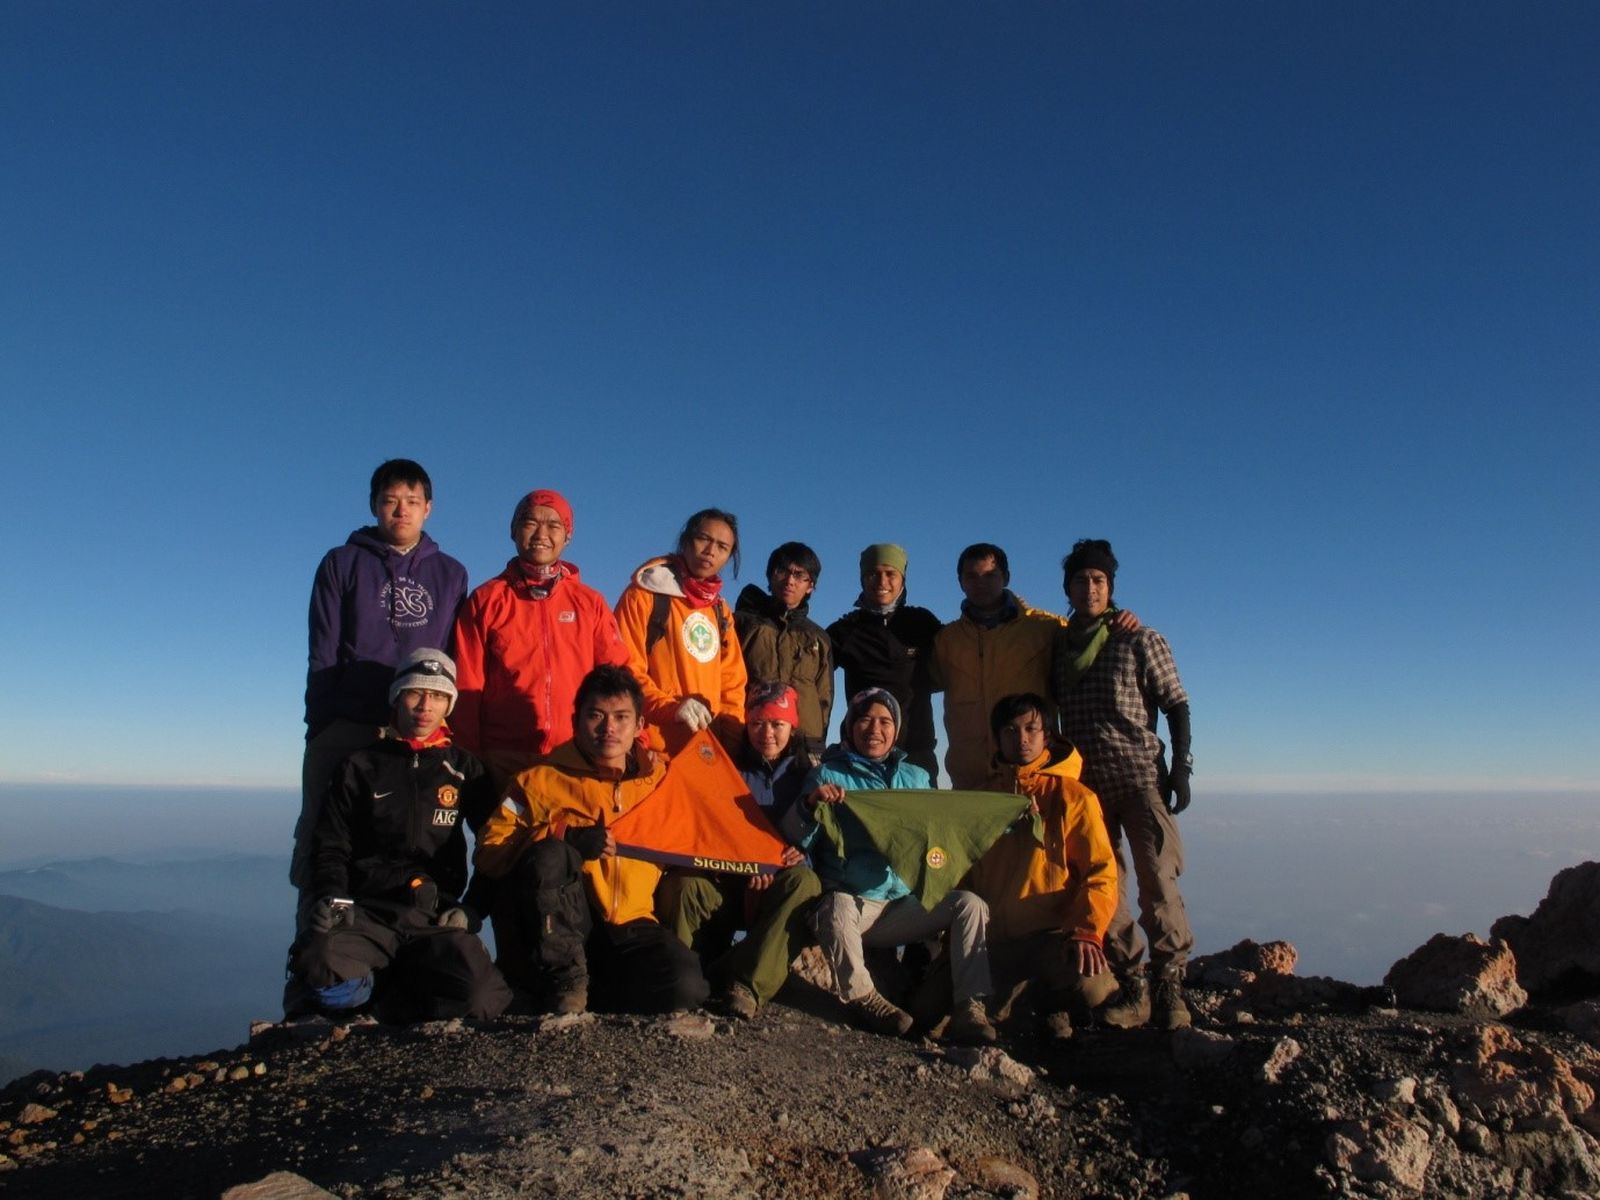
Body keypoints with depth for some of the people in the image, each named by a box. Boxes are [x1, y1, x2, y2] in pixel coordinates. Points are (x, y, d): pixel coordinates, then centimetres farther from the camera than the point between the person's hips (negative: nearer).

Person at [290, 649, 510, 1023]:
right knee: (320, 972, -34)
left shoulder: (465, 769, 14)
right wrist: (333, 896, -6)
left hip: (435, 919, 1)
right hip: (367, 913, 0)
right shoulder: (361, 765, 14)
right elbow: (329, 845, 13)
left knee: (481, 997, -28)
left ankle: (374, 999, -3)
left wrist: (471, 910, 3)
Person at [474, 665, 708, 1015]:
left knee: (685, 989, -26)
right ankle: (566, 979, -13)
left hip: (629, 926, 2)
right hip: (558, 931, -2)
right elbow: (489, 851, -5)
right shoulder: (542, 780, 4)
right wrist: (565, 836, -18)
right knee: (548, 855, -31)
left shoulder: (661, 779, 12)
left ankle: (595, 986, 3)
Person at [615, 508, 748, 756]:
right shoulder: (644, 595, 0)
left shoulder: (720, 611, 18)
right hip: (654, 748, -5)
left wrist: (732, 735, 3)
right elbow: (625, 668, -7)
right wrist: (669, 707, -21)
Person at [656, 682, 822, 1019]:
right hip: (726, 883, 0)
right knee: (682, 882, -32)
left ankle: (747, 985, -38)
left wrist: (803, 852, -16)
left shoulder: (804, 773, 10)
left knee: (804, 881, -34)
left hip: (777, 893, 0)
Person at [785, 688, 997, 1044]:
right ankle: (862, 998, -10)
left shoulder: (916, 778, 17)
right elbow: (796, 839, -6)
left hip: (906, 907, 4)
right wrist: (810, 804, -27)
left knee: (971, 903, -16)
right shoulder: (828, 774, 4)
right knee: (836, 907, -35)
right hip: (851, 902, -3)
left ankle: (969, 1006, -13)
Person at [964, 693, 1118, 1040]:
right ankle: (1014, 992, 15)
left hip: (1052, 933, -3)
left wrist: (1087, 932, -21)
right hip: (994, 938, 3)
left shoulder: (1072, 795, 0)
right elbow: (963, 870, 16)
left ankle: (1052, 1004, 5)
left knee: (1089, 985, -33)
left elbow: (1101, 871, -6)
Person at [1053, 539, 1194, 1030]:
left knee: (1157, 882, -9)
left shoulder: (1140, 641, 4)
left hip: (1141, 777, -3)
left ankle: (1169, 987, 0)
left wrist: (1181, 769, -5)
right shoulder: (1056, 645, 13)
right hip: (1085, 784, 3)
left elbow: (1177, 706, 3)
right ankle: (1131, 987, 10)